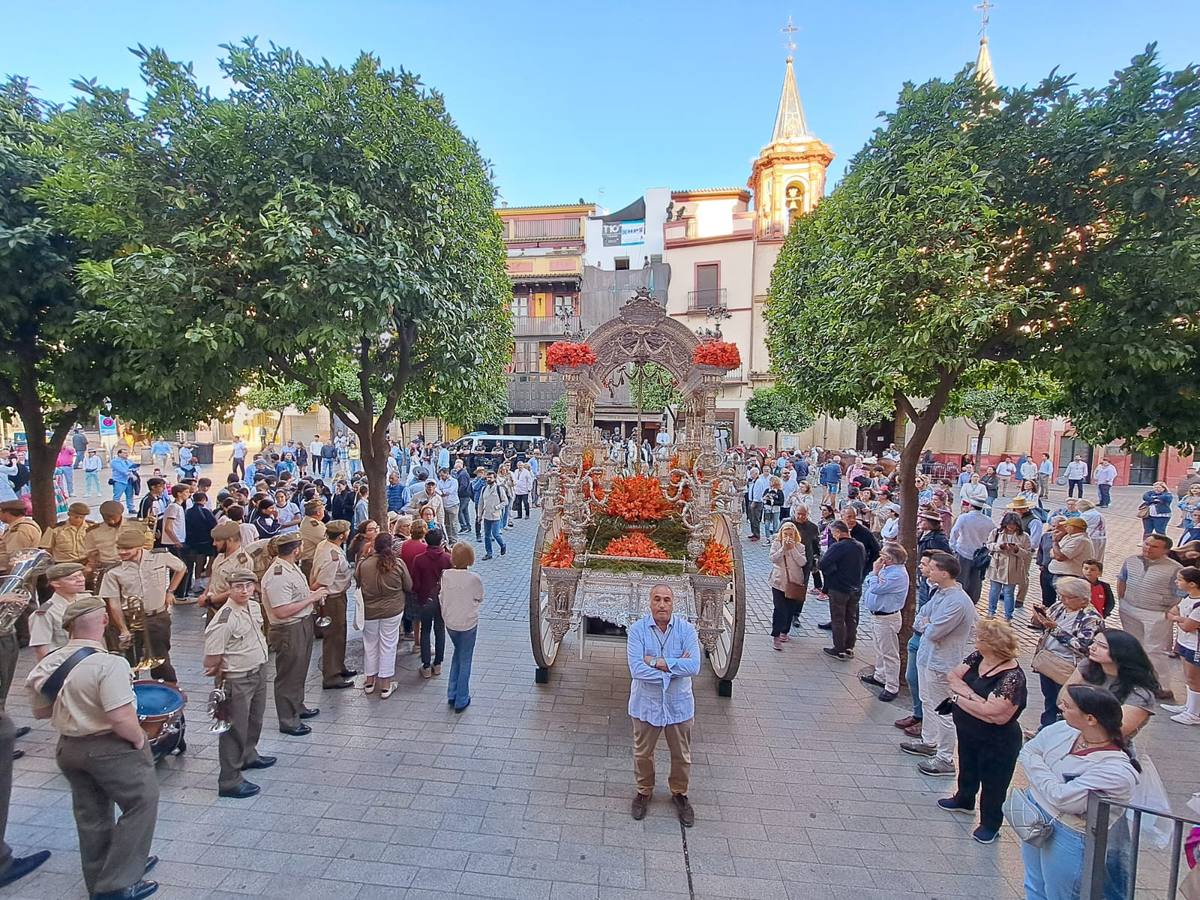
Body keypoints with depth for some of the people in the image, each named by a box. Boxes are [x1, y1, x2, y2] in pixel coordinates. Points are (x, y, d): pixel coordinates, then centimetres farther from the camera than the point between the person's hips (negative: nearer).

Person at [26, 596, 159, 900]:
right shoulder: (109, 664, -26)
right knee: (141, 803, 9)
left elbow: (40, 711, 11)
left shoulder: (47, 664, -2)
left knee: (90, 815, 22)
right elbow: (121, 718, -29)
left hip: (68, 748, 8)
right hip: (111, 749, -8)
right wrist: (139, 739, -12)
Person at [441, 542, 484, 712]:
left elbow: (443, 597, -1)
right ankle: (461, 700, 18)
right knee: (465, 660, 10)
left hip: (450, 622, 3)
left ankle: (452, 695, 27)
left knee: (457, 653, 25)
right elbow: (480, 599, -4)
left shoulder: (445, 575, -13)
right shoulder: (474, 579, -20)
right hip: (468, 623, -3)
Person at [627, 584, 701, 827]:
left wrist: (657, 662, -25)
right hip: (646, 703, -1)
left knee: (682, 755, 17)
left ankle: (679, 793, 44)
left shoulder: (686, 629, -13)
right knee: (643, 753, 18)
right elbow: (636, 669, -25)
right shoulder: (637, 629, -16)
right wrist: (675, 666, -23)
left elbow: (694, 667, -23)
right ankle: (644, 791, 44)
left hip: (679, 704, 1)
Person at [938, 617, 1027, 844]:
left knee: (992, 783, 14)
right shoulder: (977, 658, -8)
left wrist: (960, 698, -24)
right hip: (967, 732, 8)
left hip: (997, 743, -7)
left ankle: (990, 823, 35)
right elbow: (953, 677, -7)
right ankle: (964, 799, 54)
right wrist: (972, 695, -25)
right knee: (967, 768, 29)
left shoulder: (1012, 677, -30)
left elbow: (994, 714, -35)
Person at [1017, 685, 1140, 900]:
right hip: (1034, 819, 6)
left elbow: (1062, 797, -27)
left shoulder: (1116, 771, -28)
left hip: (1068, 836, -6)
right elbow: (1026, 752, 0)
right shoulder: (1063, 729, -11)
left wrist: (1036, 766, -15)